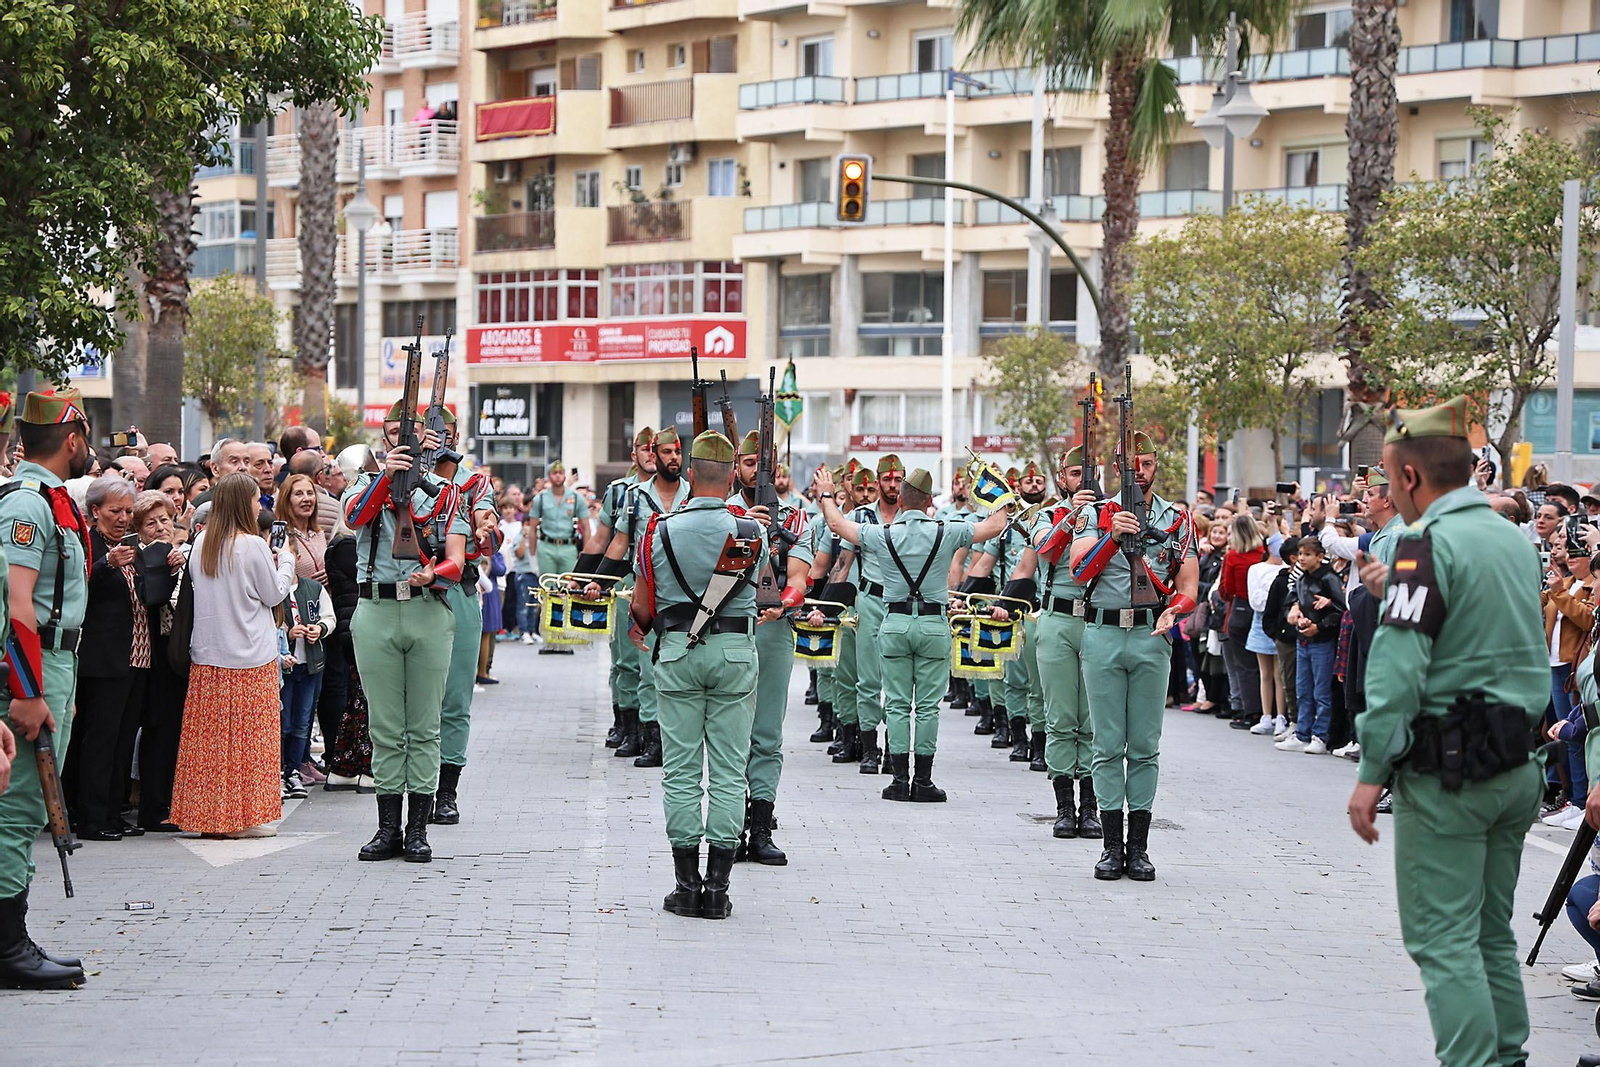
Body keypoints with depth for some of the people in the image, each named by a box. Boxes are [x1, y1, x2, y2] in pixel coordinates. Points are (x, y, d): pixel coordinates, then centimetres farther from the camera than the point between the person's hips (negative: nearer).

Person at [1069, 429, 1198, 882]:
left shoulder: (1177, 520, 9)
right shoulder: (1096, 514, 8)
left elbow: (1188, 586, 6)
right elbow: (1080, 569, -6)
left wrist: (1174, 609, -15)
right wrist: (1113, 533, -18)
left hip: (1150, 636, 0)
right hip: (1102, 635, 0)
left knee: (1145, 746, 2)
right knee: (1108, 745, 1)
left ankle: (1139, 846, 6)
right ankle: (1112, 844, 5)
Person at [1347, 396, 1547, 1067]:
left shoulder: (1428, 541, -13)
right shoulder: (1515, 540, 13)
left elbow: (1398, 668, -19)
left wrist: (1372, 773, -16)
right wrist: (1397, 593, 23)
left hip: (1447, 773, -8)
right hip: (1518, 767, 8)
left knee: (1443, 941, -5)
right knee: (1491, 934, 16)